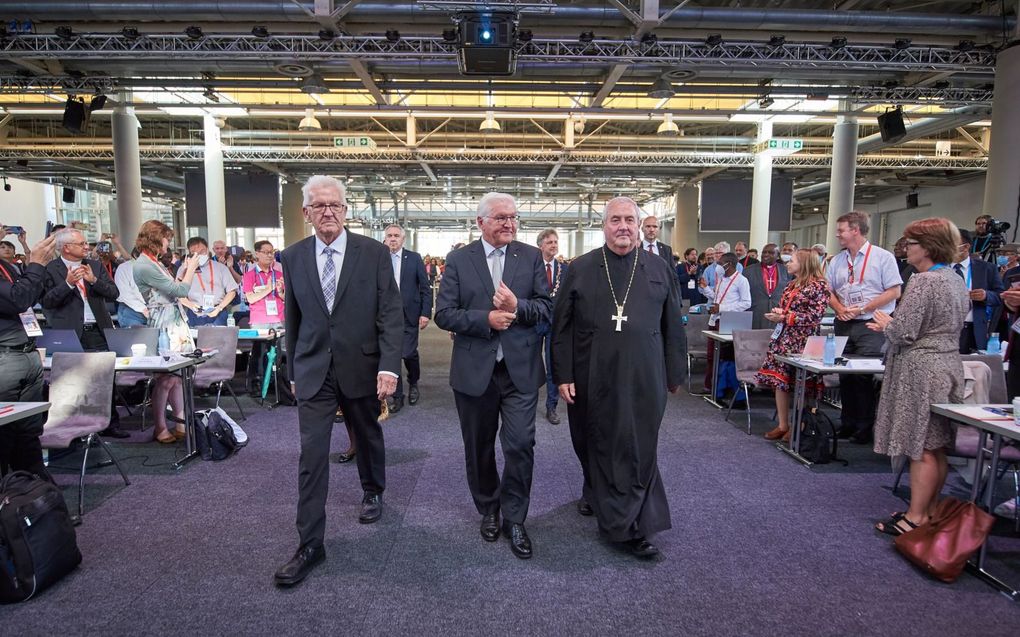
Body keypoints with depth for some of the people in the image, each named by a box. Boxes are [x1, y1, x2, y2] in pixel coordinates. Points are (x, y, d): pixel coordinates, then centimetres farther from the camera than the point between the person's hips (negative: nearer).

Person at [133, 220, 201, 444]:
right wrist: (191, 269, -2)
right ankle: (160, 429, 9)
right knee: (166, 378, -3)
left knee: (178, 375, 11)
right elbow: (179, 290, -15)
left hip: (175, 322, 9)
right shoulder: (144, 266, -16)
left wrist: (185, 270, 14)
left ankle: (181, 423, 19)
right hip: (163, 326, -9)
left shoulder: (154, 262, 13)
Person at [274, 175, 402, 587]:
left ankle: (372, 492, 48)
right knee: (311, 456, -3)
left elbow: (391, 314, -10)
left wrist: (389, 367, -18)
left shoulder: (374, 253, -7)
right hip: (313, 372, 1)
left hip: (362, 368, -1)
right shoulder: (293, 258, 1)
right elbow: (292, 319, 9)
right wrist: (293, 371, 12)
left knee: (368, 438, 20)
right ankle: (310, 545, 7)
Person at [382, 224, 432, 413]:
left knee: (409, 353, -4)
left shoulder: (414, 258, 1)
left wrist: (426, 313, -5)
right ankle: (397, 396, 16)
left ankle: (413, 384, 26)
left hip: (409, 315, -1)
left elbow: (425, 288, 1)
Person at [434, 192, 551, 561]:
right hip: (474, 370, 0)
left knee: (520, 445, -2)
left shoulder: (531, 257, 3)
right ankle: (488, 510, 37)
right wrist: (485, 319, -19)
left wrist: (517, 306, -20)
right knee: (479, 447, 14)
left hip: (520, 368, 0)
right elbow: (444, 314, -6)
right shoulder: (459, 260, -1)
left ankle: (514, 519, 19)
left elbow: (546, 308, 0)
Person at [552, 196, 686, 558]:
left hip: (643, 379, 0)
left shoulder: (660, 271, 5)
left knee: (639, 450, 3)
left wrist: (675, 374, 9)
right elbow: (562, 326, 0)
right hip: (592, 378, 0)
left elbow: (673, 327, 9)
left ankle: (634, 528, 14)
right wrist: (563, 375, -4)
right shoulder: (580, 269, 1)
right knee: (595, 443, 16)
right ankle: (594, 492, 42)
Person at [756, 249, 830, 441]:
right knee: (779, 381, 7)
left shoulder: (819, 286, -8)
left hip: (802, 341, -8)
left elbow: (814, 317, -14)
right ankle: (782, 425, 16)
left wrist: (785, 317, -15)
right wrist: (777, 313, 1)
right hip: (782, 338, 8)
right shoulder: (791, 285, 16)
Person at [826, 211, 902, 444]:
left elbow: (894, 292, -8)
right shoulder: (837, 260, 13)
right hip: (843, 325, 6)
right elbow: (829, 291, 16)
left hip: (870, 326, -5)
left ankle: (864, 428, 6)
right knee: (844, 375, 9)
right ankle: (847, 424, 20)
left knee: (863, 375, -7)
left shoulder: (882, 257, -4)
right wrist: (840, 308, -4)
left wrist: (862, 308, -14)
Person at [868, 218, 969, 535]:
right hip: (948, 366, 10)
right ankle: (930, 510, 24)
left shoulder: (924, 281, -18)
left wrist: (885, 325, 0)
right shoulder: (957, 280, 13)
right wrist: (892, 326, 16)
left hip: (921, 370, -10)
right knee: (937, 447, 14)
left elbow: (903, 333, -20)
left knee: (922, 449, -3)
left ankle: (916, 518, 6)